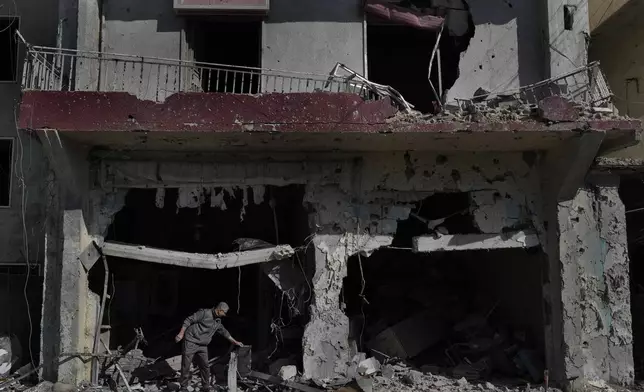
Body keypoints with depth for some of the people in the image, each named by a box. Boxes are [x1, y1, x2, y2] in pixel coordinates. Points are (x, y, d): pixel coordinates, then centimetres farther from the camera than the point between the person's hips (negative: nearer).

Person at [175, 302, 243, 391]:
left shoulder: (218, 321, 11)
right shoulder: (205, 313, -13)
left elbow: (224, 332, 26)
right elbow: (189, 320, -13)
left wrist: (235, 342, 32)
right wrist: (181, 333, -20)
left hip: (203, 346, 7)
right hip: (191, 343, -7)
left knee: (205, 367, 5)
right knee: (186, 366, -1)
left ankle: (205, 387, 19)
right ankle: (183, 387, 14)